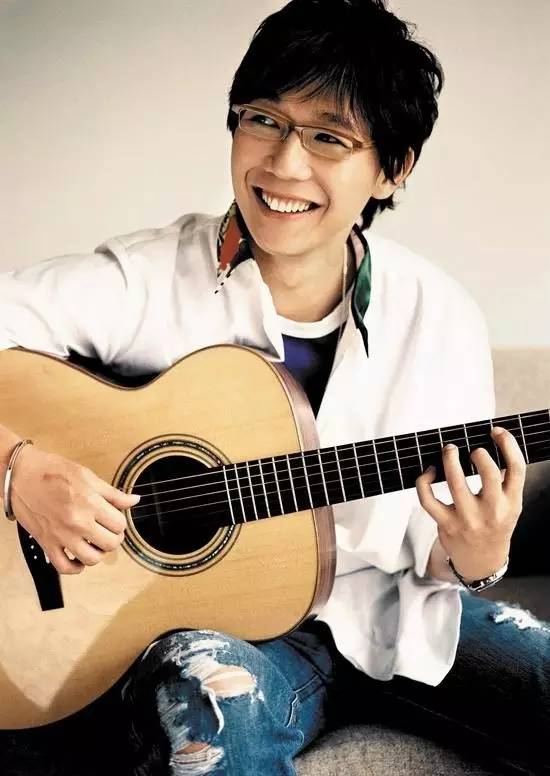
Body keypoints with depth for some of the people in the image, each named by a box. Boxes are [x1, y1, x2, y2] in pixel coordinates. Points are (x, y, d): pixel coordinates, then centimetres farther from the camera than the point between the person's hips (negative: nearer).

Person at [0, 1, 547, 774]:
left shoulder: (442, 319, -4)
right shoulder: (144, 280, -13)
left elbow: (428, 555, 2)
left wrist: (468, 557, -20)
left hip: (386, 618, 4)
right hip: (211, 623, -3)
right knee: (207, 691, -37)